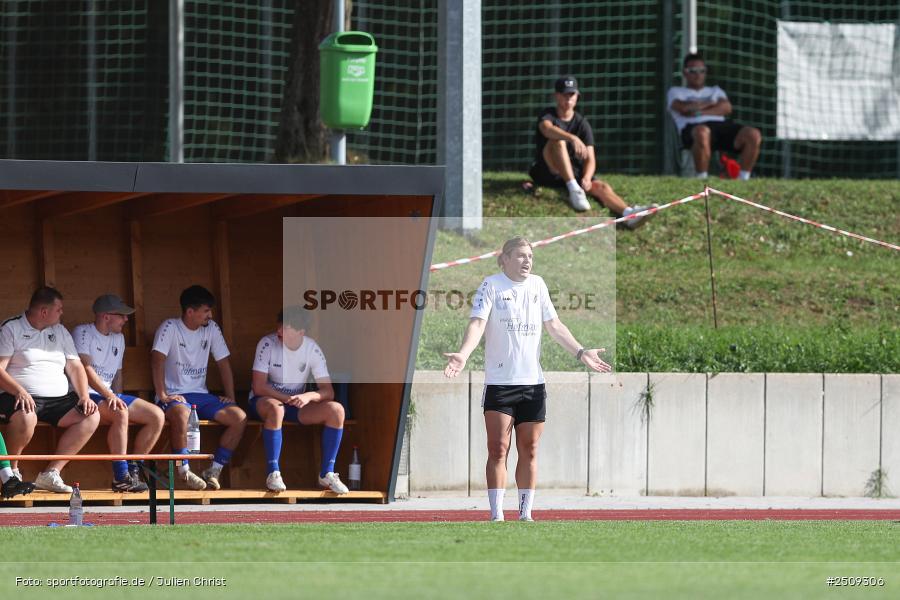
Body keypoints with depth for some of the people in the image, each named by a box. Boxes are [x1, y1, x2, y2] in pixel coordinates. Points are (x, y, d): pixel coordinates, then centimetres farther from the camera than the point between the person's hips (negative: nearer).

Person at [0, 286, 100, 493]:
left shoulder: (60, 332, 20)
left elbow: (75, 367, 17)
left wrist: (84, 397, -1)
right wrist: (19, 391, -25)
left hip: (59, 399, 6)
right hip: (25, 398, -6)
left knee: (92, 417, -17)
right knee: (26, 417, -40)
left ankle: (51, 473, -18)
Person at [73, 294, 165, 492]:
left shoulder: (118, 338, 21)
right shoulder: (83, 333, -5)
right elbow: (86, 369, -16)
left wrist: (118, 398, 9)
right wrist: (109, 396, -24)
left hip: (110, 395, 9)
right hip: (86, 395, -9)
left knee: (157, 415, -6)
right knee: (121, 413, -36)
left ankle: (133, 470, -7)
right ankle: (121, 477, -33)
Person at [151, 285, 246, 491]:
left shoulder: (211, 329, 8)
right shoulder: (170, 328, -9)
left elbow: (223, 362, 12)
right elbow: (157, 360, -19)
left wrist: (230, 396, 2)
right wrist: (162, 395, -28)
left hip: (200, 395, 6)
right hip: (174, 396, -6)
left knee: (240, 417, -16)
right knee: (181, 413, -41)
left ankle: (214, 470, -9)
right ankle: (185, 472, -28)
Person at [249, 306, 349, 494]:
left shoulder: (312, 349, -7)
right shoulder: (268, 344, -15)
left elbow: (328, 392, -9)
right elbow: (258, 387, -19)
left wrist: (309, 396, -31)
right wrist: (287, 398, -27)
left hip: (296, 403, 4)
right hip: (264, 401, -4)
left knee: (336, 410, -20)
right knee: (275, 408, -41)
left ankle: (327, 473, -13)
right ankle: (273, 473, -34)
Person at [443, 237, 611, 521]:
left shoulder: (537, 285, 12)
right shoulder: (491, 285, -4)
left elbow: (554, 325, 19)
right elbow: (477, 323, -15)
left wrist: (581, 353, 15)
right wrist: (463, 354, -31)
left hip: (533, 382, 5)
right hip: (499, 382, -5)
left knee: (529, 450, 5)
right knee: (498, 450, -7)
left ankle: (525, 513, 11)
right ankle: (496, 516, -6)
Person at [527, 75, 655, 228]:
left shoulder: (582, 124, 6)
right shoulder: (548, 115, 0)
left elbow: (590, 159, -5)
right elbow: (547, 129, -28)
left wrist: (587, 178, -28)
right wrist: (573, 138, -47)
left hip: (574, 174, 3)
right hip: (546, 173, -3)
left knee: (601, 187, -26)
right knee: (558, 140, -30)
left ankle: (629, 214, -54)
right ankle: (574, 191, -40)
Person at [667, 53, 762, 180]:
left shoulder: (715, 91, 34)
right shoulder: (676, 91, 25)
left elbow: (726, 108, 10)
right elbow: (683, 108, 0)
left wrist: (700, 111, -3)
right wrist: (710, 103, 10)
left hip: (722, 125, 4)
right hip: (693, 126, -4)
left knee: (754, 135, -26)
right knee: (702, 132, -46)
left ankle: (743, 179, -25)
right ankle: (702, 180, -38)